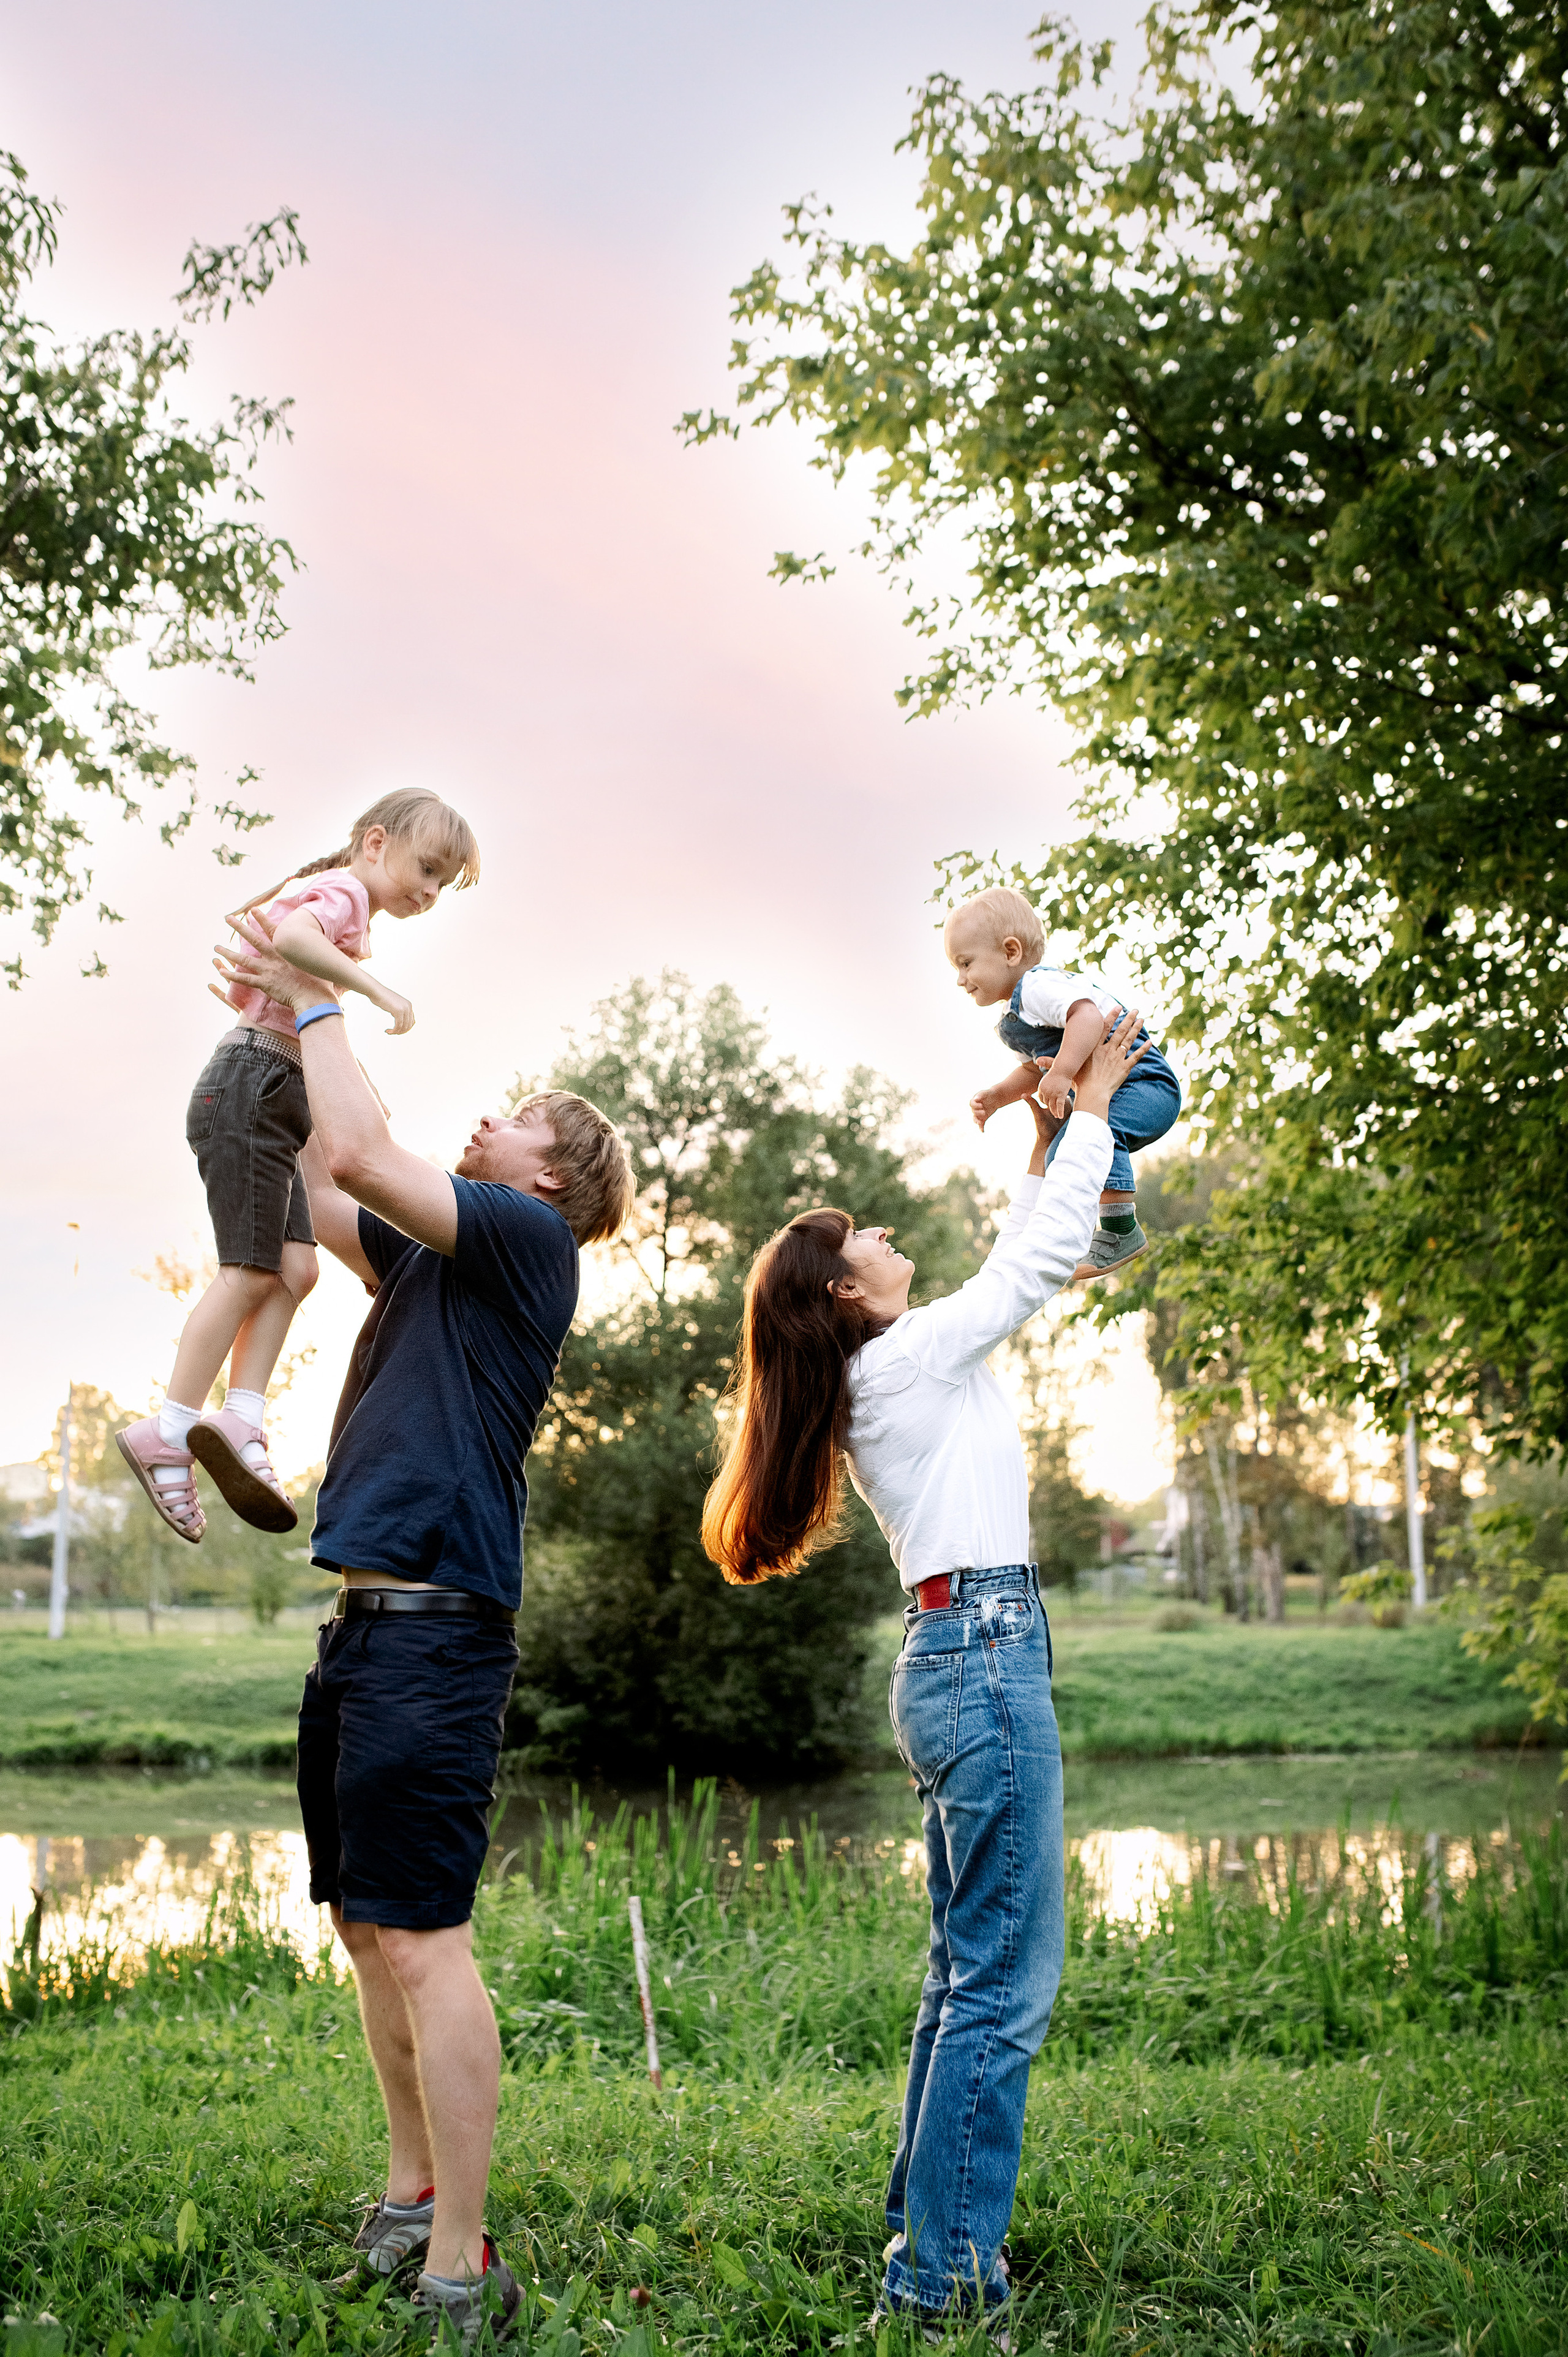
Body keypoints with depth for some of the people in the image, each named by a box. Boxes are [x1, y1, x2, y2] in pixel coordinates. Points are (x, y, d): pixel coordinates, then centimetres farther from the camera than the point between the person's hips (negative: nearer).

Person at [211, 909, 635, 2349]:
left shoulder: (529, 1241, -5)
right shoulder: (435, 1257, 19)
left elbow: (362, 1155, -15)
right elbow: (322, 1191, 25)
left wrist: (315, 1003, -1)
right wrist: (284, 1024, 19)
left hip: (433, 1623, -9)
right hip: (372, 1623, 9)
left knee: (421, 1939, -9)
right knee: (370, 1931, 14)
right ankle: (412, 2202, 27)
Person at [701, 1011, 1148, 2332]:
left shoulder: (878, 1381, 16)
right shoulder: (910, 1357, -9)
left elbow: (1016, 1269, 27)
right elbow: (1044, 1262, -6)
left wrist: (1044, 1146, 27)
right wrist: (1091, 1111, 5)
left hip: (955, 1663, 10)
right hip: (987, 1658, -10)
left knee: (969, 1974, 14)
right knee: (1007, 1985, -7)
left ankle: (929, 2240, 21)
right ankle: (947, 2275, -2)